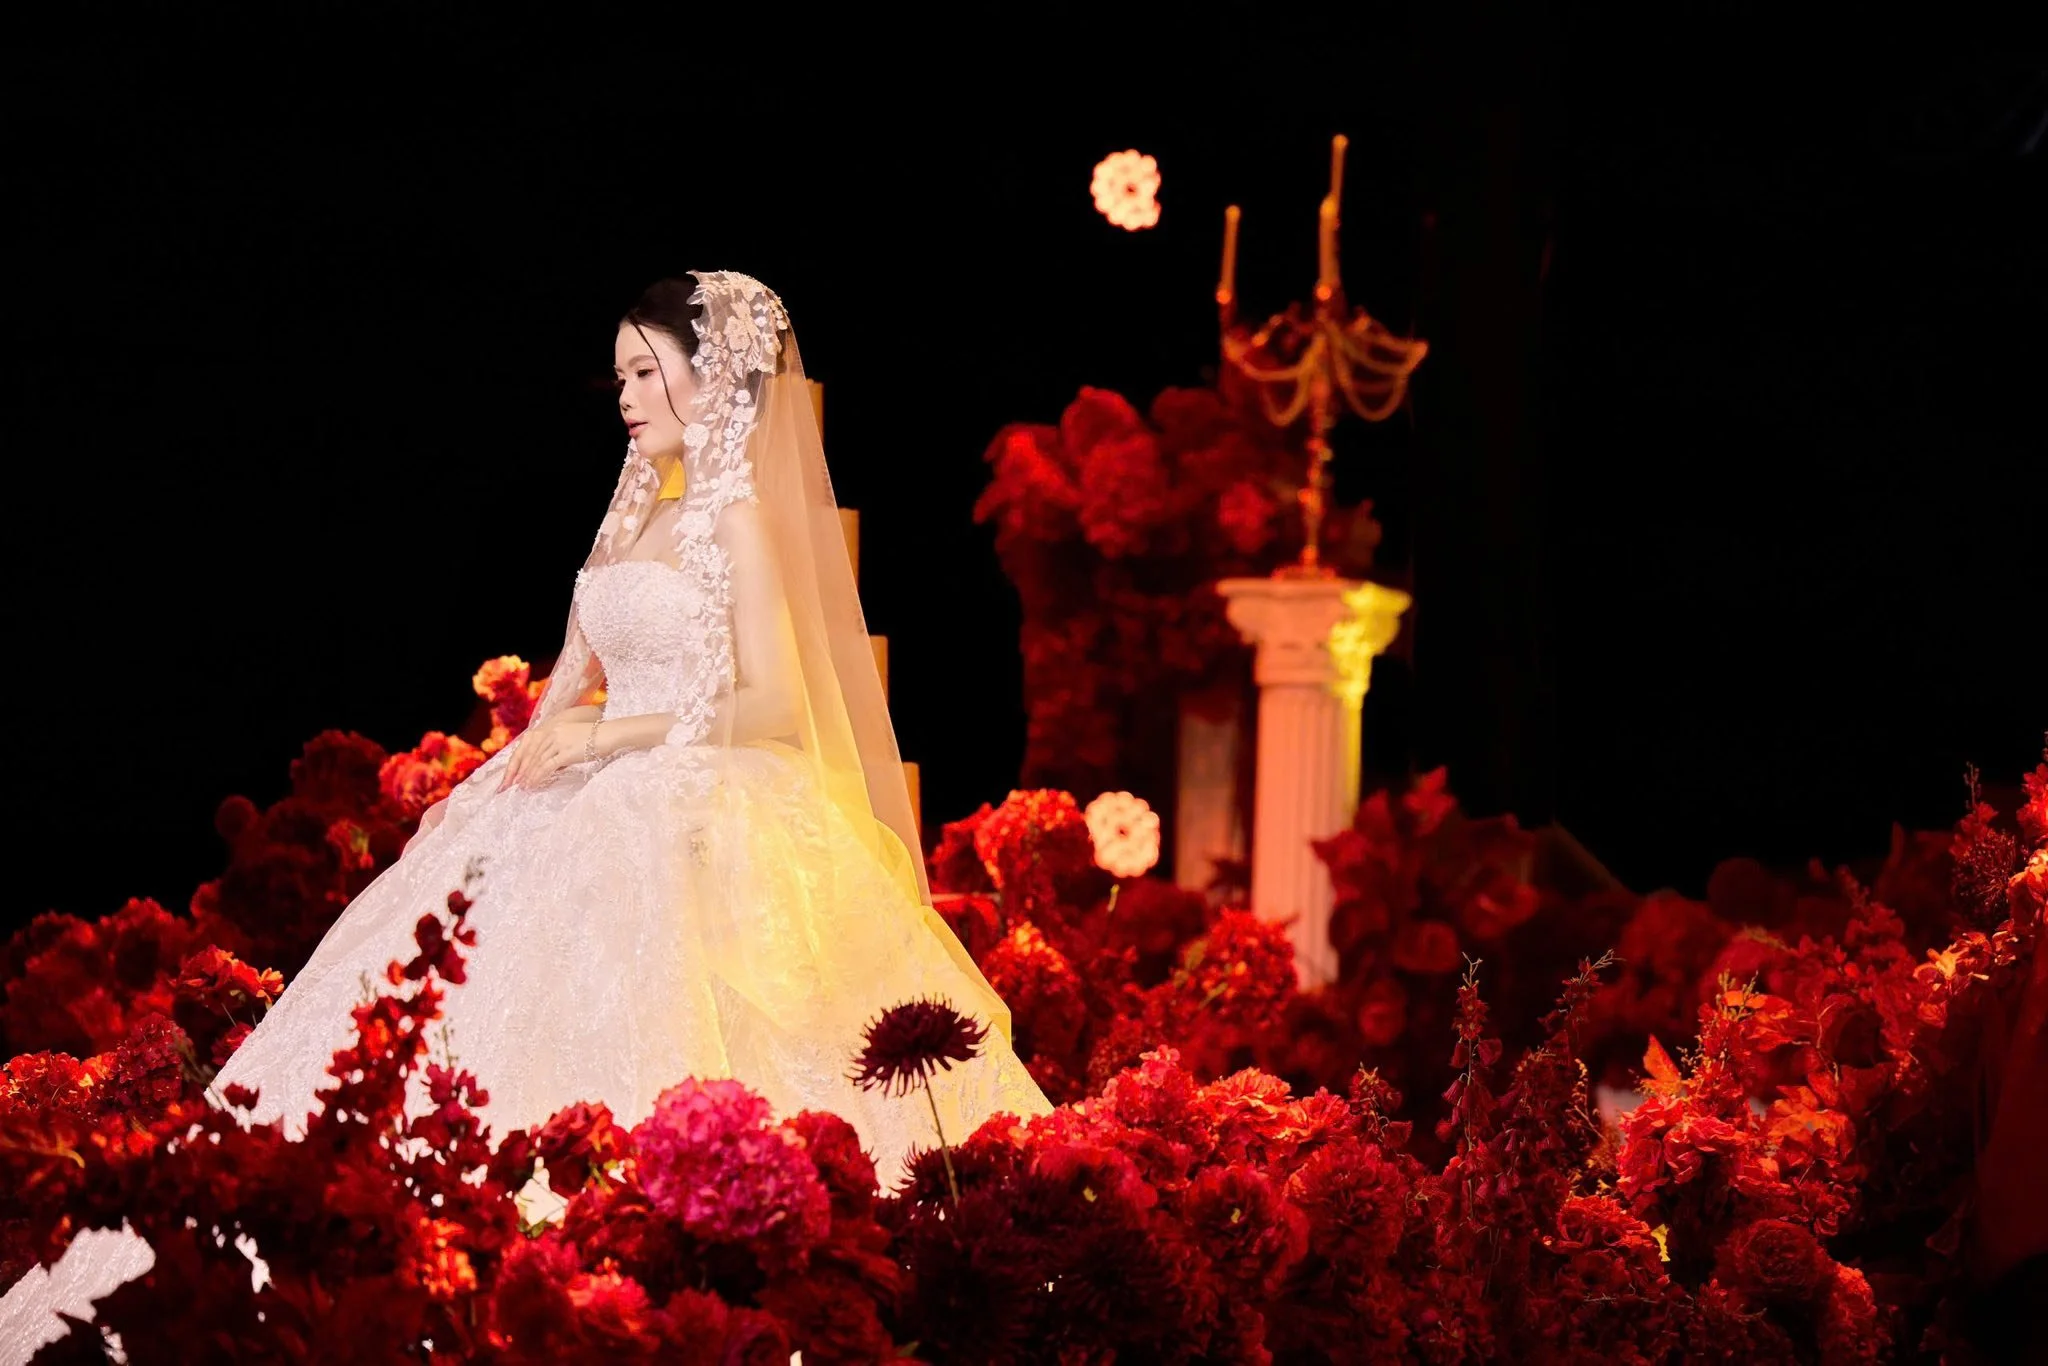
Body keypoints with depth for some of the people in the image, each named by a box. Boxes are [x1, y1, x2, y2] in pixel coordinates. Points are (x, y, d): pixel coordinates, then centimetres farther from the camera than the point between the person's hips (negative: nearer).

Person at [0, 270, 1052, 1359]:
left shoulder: (740, 517, -6)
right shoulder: (635, 514, 17)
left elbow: (775, 707, -13)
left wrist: (609, 735, -14)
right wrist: (495, 778, 3)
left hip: (701, 834, -8)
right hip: (605, 816, 8)